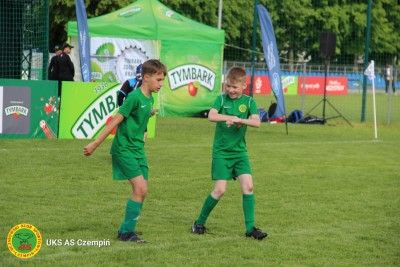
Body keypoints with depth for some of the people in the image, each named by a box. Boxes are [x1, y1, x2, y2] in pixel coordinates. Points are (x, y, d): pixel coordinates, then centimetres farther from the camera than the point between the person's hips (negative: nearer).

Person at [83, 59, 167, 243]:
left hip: (138, 149, 9)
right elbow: (115, 121, -16)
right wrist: (95, 144, -14)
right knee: (140, 189, -14)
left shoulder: (149, 99, 9)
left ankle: (126, 230, 17)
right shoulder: (135, 97, -17)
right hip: (124, 149, -9)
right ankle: (126, 232, -4)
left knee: (141, 191, 6)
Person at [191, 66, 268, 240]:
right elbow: (211, 116, -20)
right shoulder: (222, 99, -3)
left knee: (248, 186, -8)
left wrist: (239, 120, -28)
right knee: (220, 190, -7)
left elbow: (256, 122, -13)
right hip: (221, 152, -3)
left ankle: (250, 228, -1)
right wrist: (231, 117, -31)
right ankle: (199, 223, 10)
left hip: (240, 151, 3)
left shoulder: (248, 102, 1)